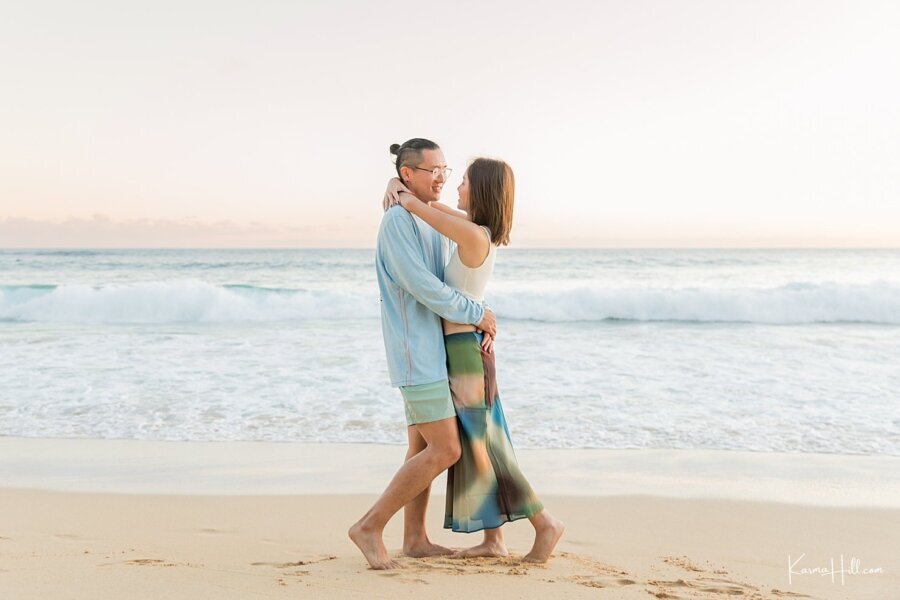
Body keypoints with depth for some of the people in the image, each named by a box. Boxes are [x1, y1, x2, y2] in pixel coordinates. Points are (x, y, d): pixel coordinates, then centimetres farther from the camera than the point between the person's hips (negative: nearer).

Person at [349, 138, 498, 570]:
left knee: (423, 448, 12)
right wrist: (477, 314, -11)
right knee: (445, 451, -10)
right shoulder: (397, 220, -15)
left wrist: (481, 321, 0)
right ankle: (370, 527, -3)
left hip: (431, 351, 10)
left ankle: (415, 538, 20)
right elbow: (423, 287, -21)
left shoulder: (429, 222, 15)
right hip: (416, 353, -10)